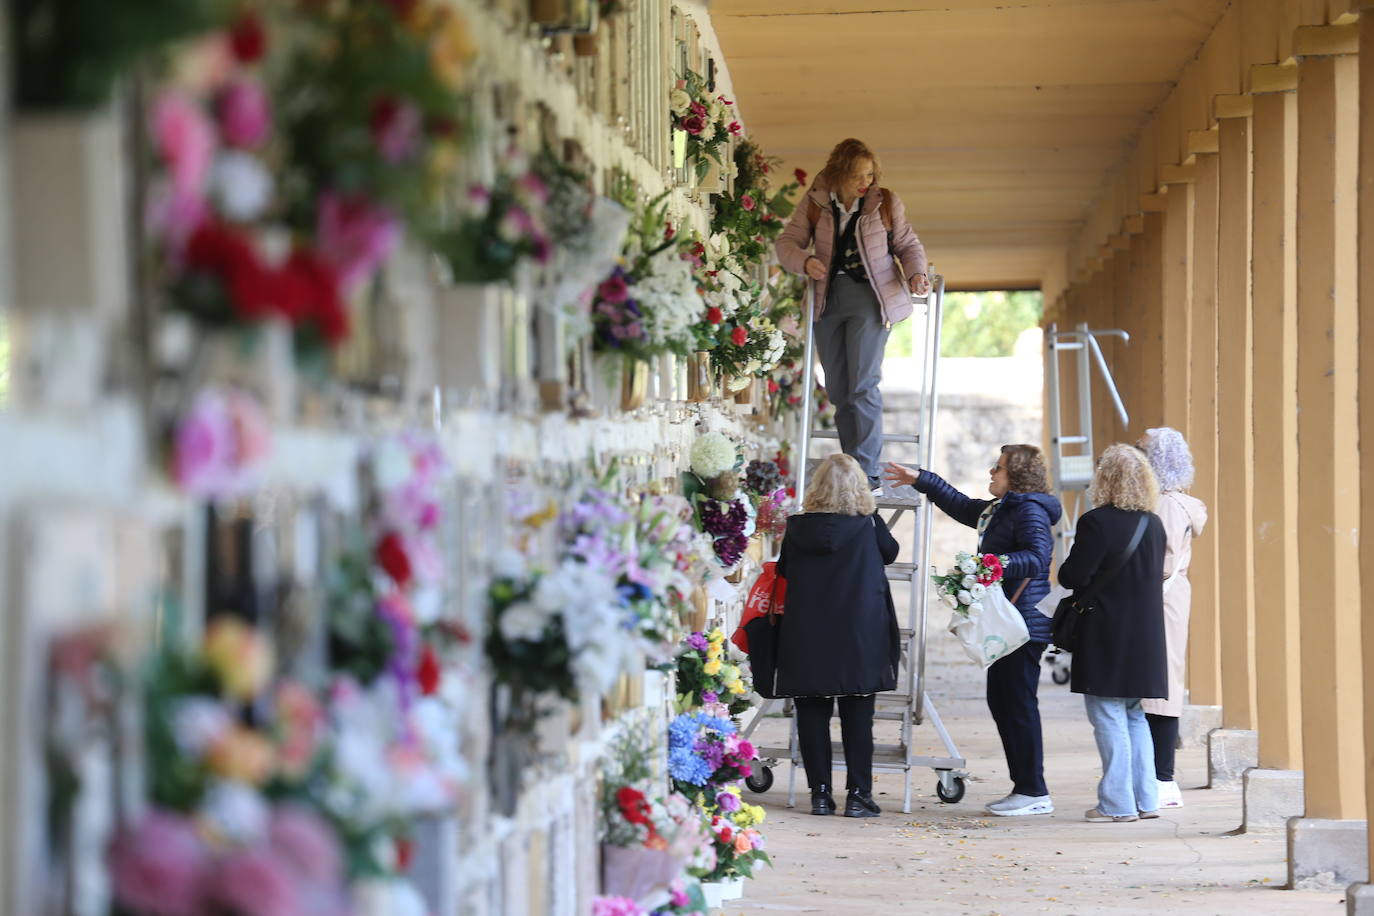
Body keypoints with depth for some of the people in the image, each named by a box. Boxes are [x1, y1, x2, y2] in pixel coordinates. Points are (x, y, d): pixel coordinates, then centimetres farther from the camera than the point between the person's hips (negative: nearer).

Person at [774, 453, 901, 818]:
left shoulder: (797, 528, -2)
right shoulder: (868, 525, -7)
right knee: (857, 716, 5)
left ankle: (820, 793, 7)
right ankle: (859, 794, 4)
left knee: (812, 715, 7)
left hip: (806, 638, 1)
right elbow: (890, 552, 13)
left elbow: (784, 570, 13)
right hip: (857, 636, -1)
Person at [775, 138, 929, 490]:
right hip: (828, 299, 3)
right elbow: (787, 242, 2)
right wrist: (805, 261, -19)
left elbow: (908, 245, 8)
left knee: (863, 384, -12)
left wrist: (915, 275, -11)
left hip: (870, 296, -3)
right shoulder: (814, 203, 3)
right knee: (837, 389, 5)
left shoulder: (886, 203, 0)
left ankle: (867, 473, -9)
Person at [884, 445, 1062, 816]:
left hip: (1024, 622, -11)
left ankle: (1034, 791, -6)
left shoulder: (1030, 510, -11)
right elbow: (962, 506, 35)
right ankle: (1023, 786, 15)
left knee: (1019, 704, -9)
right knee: (1000, 701, 11)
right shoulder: (999, 509, 19)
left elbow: (1036, 557, -24)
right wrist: (921, 480, 37)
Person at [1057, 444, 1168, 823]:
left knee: (1108, 716, -1)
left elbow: (1072, 576, -15)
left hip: (1106, 636, -7)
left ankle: (1118, 803, 0)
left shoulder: (1097, 522, -15)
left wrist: (1066, 567, 7)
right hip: (1145, 635, 7)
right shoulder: (1154, 525, 7)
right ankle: (1145, 799, 17)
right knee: (1134, 716, 17)